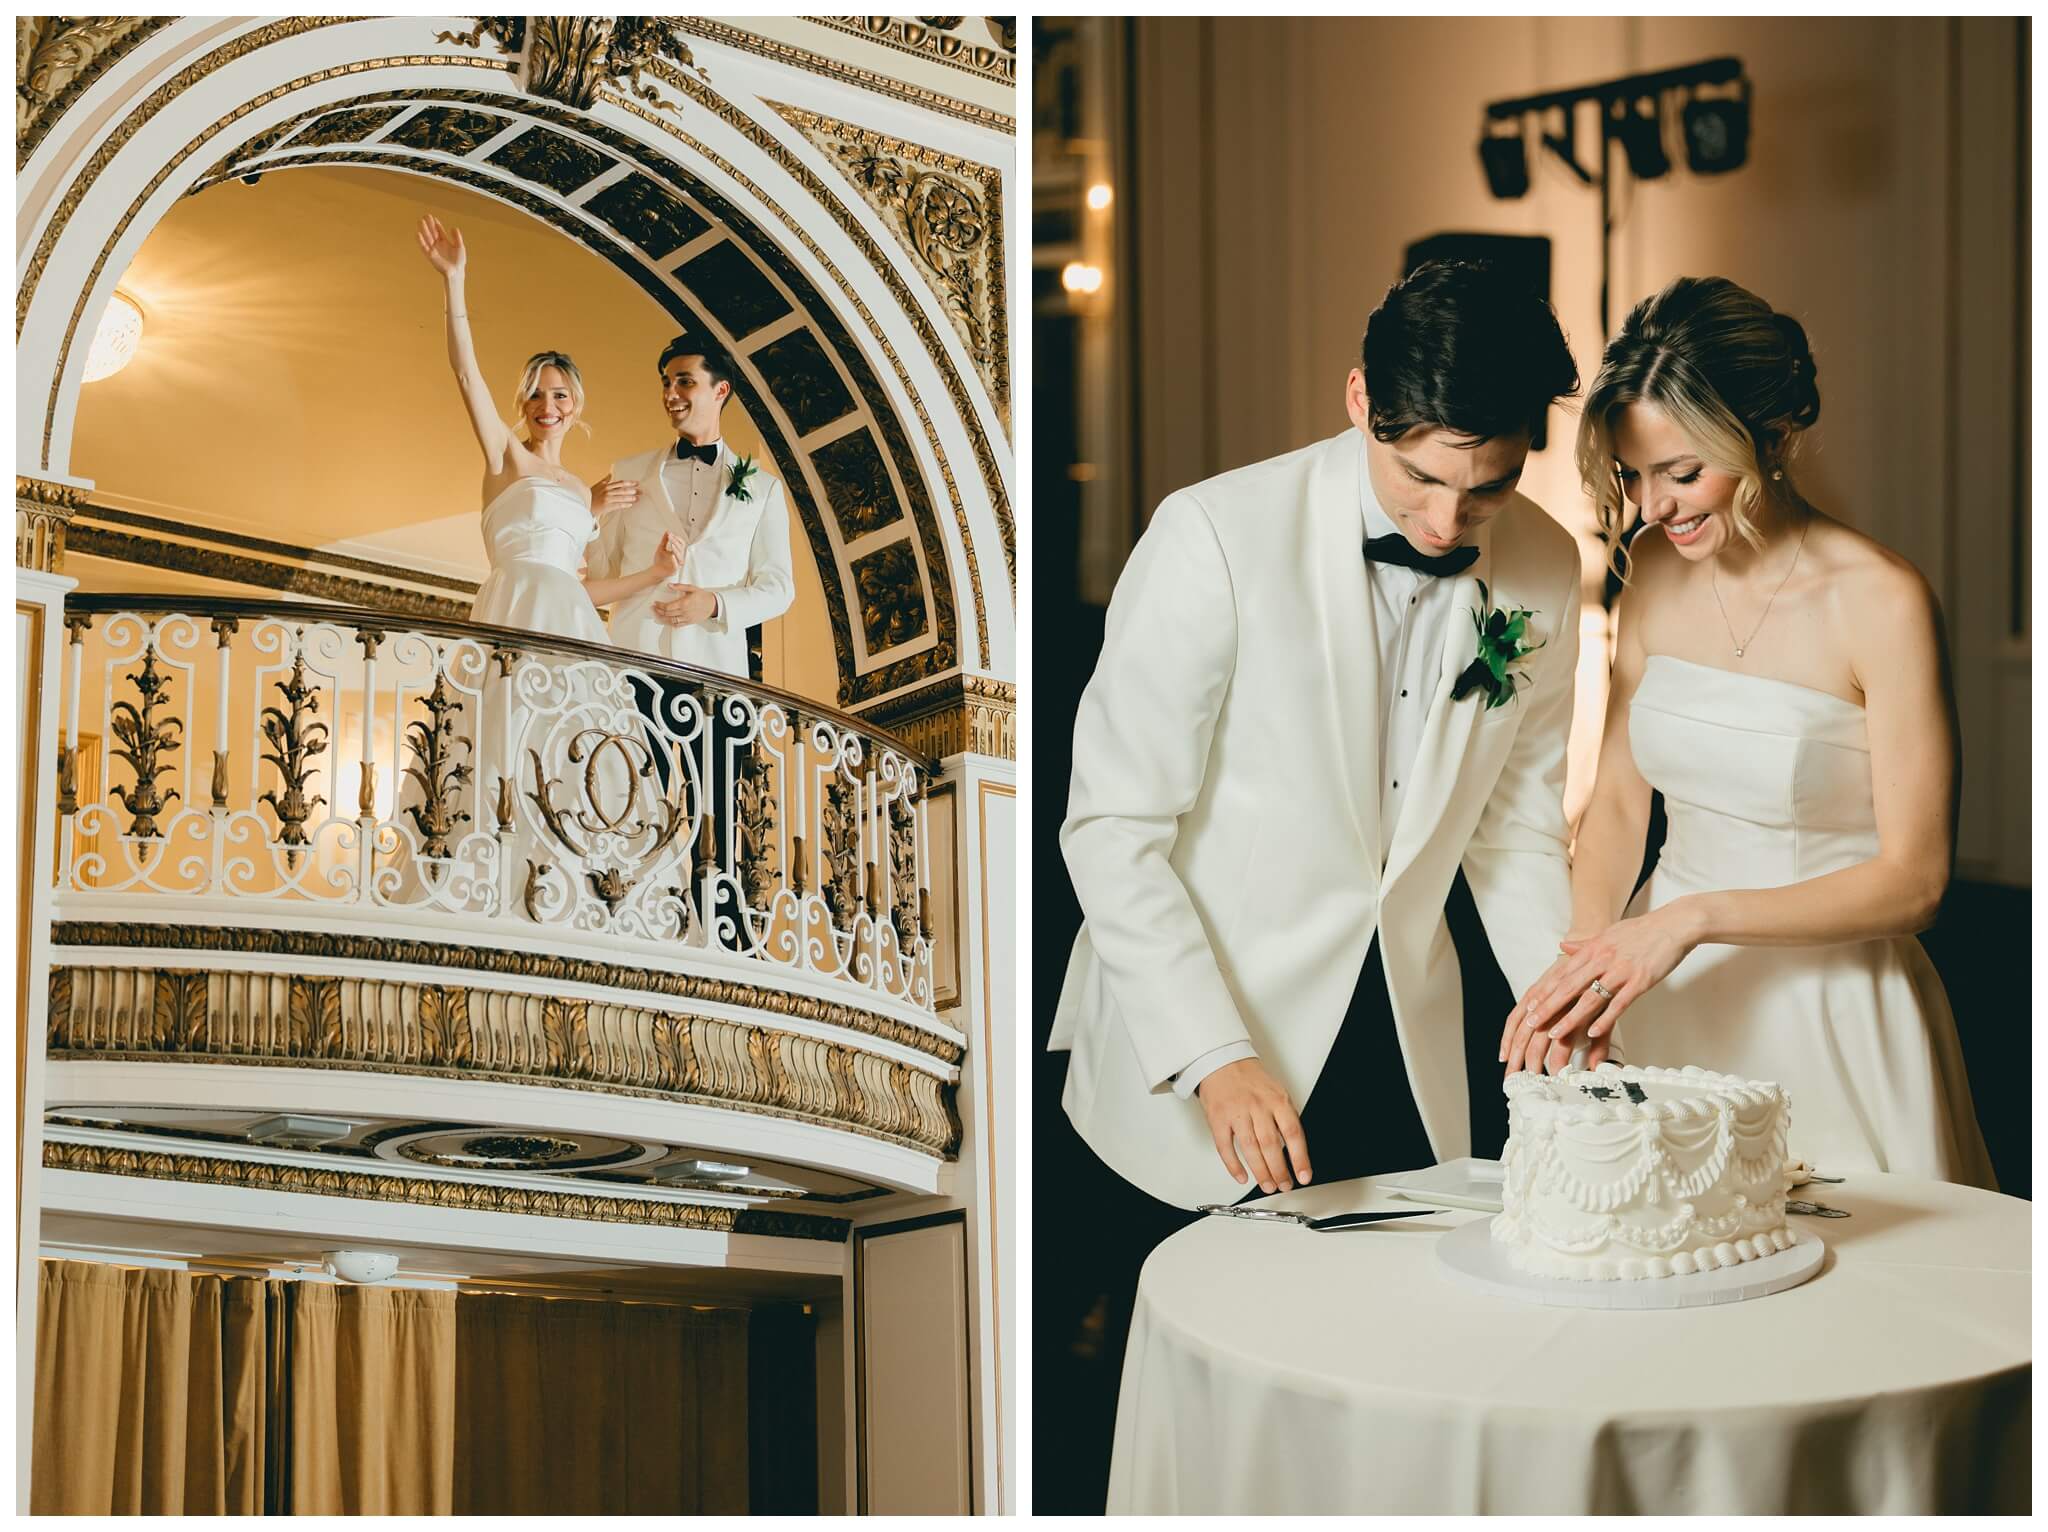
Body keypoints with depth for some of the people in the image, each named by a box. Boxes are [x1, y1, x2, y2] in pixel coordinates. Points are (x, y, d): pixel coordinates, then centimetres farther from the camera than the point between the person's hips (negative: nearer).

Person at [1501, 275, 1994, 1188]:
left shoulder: (1881, 602, -18)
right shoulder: (1658, 568, 0)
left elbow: (1913, 880, -16)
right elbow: (1618, 802, 4)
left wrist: (1695, 917, -23)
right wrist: (1579, 965, -13)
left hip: (1826, 1012, -5)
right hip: (1672, 994, 5)